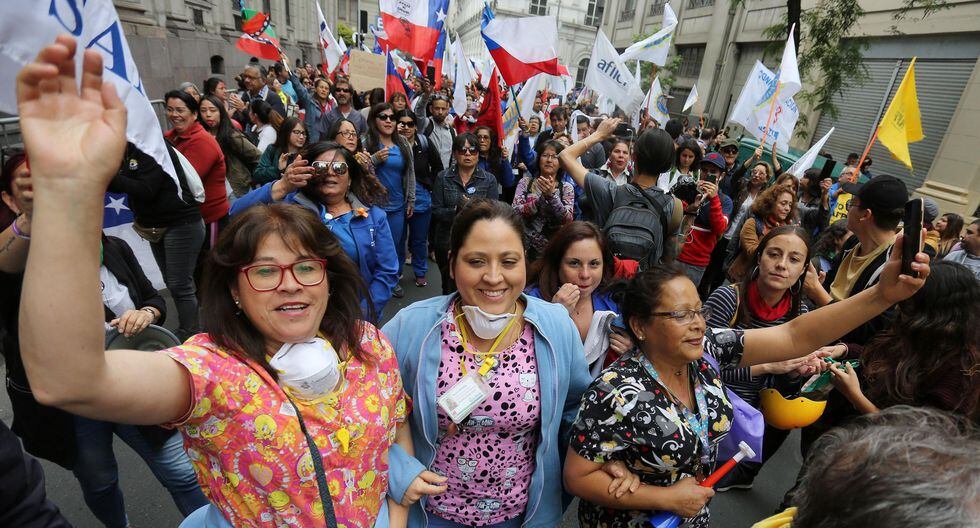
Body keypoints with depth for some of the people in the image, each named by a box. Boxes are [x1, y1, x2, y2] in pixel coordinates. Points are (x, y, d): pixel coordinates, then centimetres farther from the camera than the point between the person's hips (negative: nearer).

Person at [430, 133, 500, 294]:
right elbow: (436, 211, -4)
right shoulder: (442, 178, 3)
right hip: (447, 241, 1)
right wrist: (456, 210, -21)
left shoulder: (489, 180, 2)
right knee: (449, 289, 13)